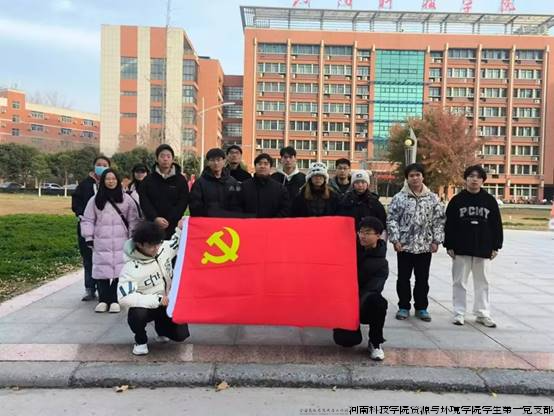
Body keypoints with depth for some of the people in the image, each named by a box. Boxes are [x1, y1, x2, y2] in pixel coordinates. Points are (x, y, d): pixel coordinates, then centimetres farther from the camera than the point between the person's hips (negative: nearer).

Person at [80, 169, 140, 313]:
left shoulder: (126, 199, 6)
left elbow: (133, 220, 6)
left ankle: (115, 300, 6)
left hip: (121, 243, -1)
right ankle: (103, 299, 13)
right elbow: (87, 220, 10)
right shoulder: (95, 200, 8)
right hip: (101, 242, 1)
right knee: (102, 270, 1)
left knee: (119, 270, -4)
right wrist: (89, 238, 3)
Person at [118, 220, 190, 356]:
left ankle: (161, 326, 26)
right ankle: (140, 341, -2)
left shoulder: (164, 248, -13)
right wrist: (157, 300, -35)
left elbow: (177, 243, 11)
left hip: (168, 303, 4)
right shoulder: (131, 269, -26)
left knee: (181, 335, -10)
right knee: (137, 314, -37)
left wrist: (180, 229, -11)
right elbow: (125, 298, -34)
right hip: (146, 306, -3)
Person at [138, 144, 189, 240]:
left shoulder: (181, 180, 6)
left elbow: (183, 203, -1)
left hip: (173, 226, -1)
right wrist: (155, 218, -14)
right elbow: (144, 202, 1)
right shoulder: (148, 180, 9)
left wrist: (169, 220, -12)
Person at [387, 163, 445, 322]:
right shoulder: (399, 198, -3)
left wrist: (436, 240, -1)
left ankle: (421, 307, 23)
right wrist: (395, 239, -10)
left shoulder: (433, 198, 3)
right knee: (403, 278, 7)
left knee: (422, 278, 10)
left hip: (425, 246, 2)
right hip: (404, 245, -1)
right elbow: (391, 220, -4)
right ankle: (403, 307, 20)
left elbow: (439, 220, 5)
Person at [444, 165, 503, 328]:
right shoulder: (457, 200, 1)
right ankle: (459, 313, 14)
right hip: (461, 249, -1)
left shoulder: (490, 200, 4)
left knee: (482, 282, 10)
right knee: (459, 281, 5)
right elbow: (449, 224, 0)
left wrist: (495, 246, 1)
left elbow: (496, 225, 6)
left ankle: (482, 313, 20)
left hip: (483, 249, 1)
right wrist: (449, 246, -4)